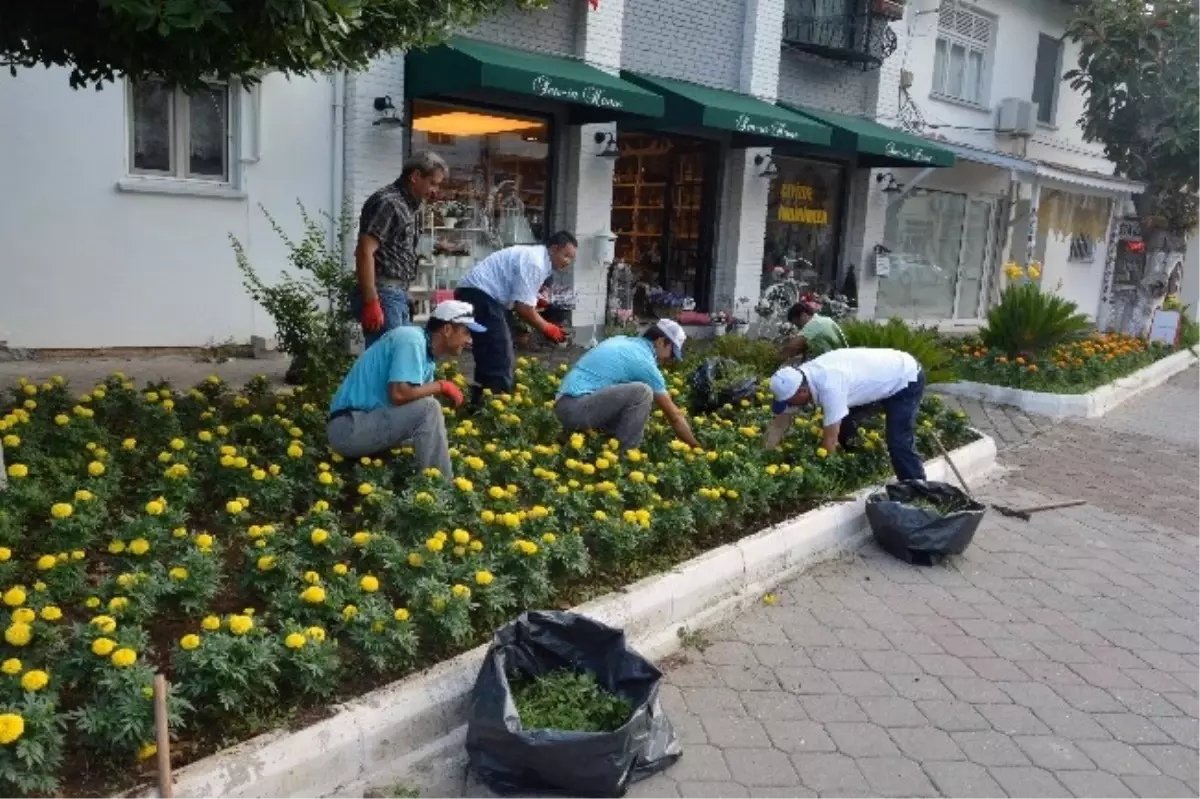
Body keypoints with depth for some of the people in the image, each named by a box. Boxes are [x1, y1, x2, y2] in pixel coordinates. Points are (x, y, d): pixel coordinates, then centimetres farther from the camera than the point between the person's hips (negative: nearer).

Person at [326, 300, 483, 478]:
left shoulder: (426, 350, 10)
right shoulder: (412, 339, -17)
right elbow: (399, 393, -28)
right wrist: (442, 386, -14)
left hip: (367, 425, 10)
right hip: (350, 428, -10)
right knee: (428, 408, -22)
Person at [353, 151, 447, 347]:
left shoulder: (409, 205, 17)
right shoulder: (388, 202, -12)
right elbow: (365, 252, -20)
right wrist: (371, 302, -24)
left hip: (398, 294, 10)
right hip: (382, 294, -10)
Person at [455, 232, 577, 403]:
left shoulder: (537, 258, 15)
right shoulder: (534, 262, -16)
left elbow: (523, 304, 19)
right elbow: (523, 308, -19)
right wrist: (547, 328, -6)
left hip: (480, 295, 11)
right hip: (478, 295, -11)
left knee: (492, 359, 17)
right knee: (498, 362, -10)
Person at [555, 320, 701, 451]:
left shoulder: (621, 340, 17)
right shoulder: (645, 362, -6)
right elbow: (674, 415, 0)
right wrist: (696, 448, 10)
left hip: (564, 406, 9)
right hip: (577, 409, -9)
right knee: (641, 392, -16)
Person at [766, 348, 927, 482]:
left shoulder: (829, 386, -39)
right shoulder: (797, 380, -14)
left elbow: (830, 440, -33)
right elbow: (779, 424, -6)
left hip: (907, 378, -9)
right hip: (882, 376, 9)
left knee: (899, 443, -16)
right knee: (842, 423, 6)